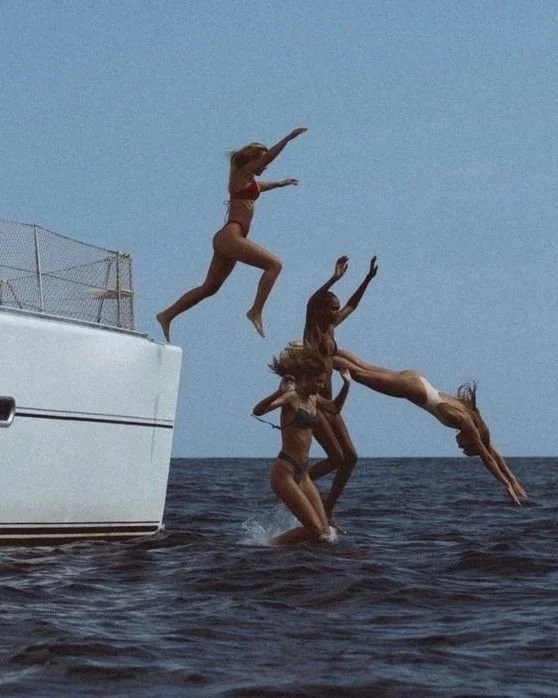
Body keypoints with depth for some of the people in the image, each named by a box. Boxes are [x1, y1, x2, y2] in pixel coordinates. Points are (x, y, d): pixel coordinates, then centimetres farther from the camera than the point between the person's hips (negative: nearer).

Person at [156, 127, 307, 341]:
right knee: (274, 264, -13)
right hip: (231, 235, -10)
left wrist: (280, 183, 59)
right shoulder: (241, 175, -2)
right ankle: (256, 311, -19)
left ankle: (167, 316, 17)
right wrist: (289, 138, -14)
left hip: (226, 238, 10)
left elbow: (261, 186, 47)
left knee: (209, 288, 15)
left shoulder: (249, 181, 22)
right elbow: (268, 157, -13)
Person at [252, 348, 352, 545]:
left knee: (325, 532, 2)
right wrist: (279, 392, -44)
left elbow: (335, 408, 36)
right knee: (314, 528, -15)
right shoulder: (291, 397, -11)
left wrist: (346, 385, 24)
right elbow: (258, 411, -29)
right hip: (284, 471, -8)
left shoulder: (313, 400, 14)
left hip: (302, 473, 8)